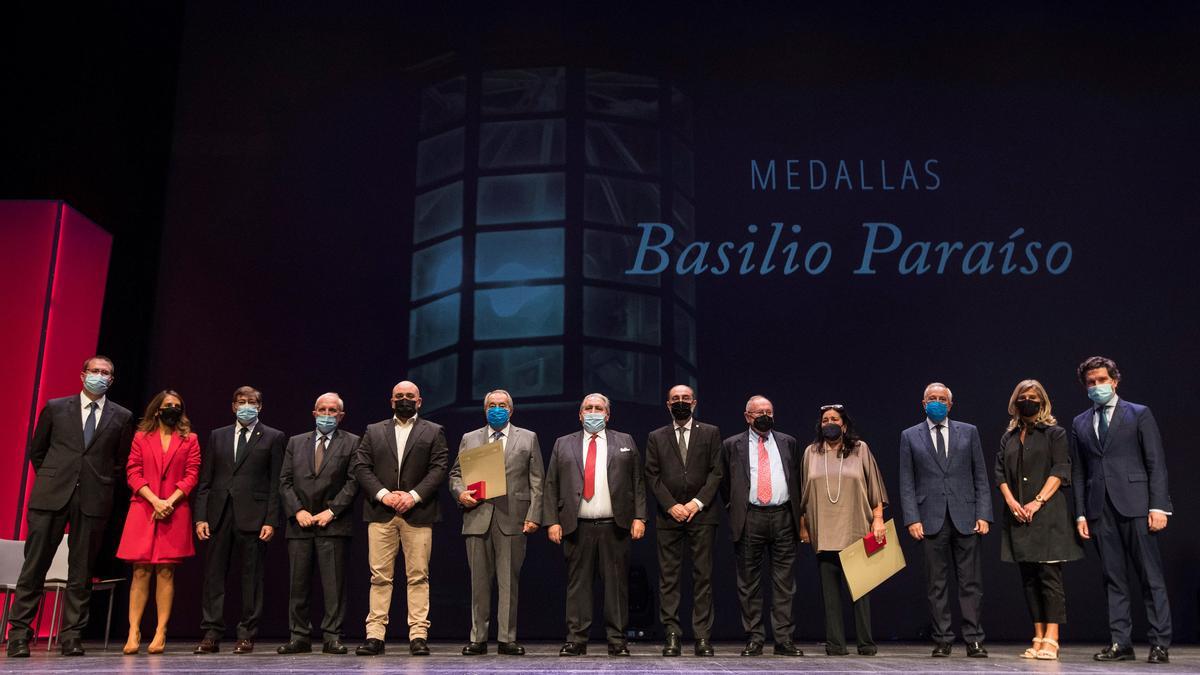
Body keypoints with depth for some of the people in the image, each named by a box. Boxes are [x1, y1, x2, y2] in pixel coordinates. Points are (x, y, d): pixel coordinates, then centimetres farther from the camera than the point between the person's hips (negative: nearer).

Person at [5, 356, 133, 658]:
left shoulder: (121, 417, 9)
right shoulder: (55, 408, 8)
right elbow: (36, 449, 15)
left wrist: (101, 483, 7)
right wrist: (49, 479, 10)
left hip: (93, 500, 0)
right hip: (51, 496, 0)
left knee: (81, 571, 4)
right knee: (34, 566, 0)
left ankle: (71, 636, 10)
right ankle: (19, 634, 8)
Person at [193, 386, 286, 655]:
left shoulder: (273, 438, 5)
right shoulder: (218, 436, 15)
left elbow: (276, 483, 0)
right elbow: (205, 481, 11)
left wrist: (271, 521, -8)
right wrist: (201, 517, 2)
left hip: (253, 516, -3)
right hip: (219, 514, 3)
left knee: (252, 578, 1)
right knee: (214, 575, 3)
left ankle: (246, 636, 8)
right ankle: (211, 635, 9)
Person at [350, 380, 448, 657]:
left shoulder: (434, 432, 12)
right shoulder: (373, 431, 16)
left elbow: (438, 468, 2)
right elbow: (360, 466, 6)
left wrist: (413, 496, -11)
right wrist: (383, 494, -8)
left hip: (417, 512, -1)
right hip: (380, 512, 1)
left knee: (418, 576, -1)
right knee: (380, 576, 0)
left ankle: (419, 635, 1)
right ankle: (375, 635, 3)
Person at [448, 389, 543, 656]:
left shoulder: (528, 438, 12)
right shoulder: (469, 439, 16)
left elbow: (536, 481, 7)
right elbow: (455, 474, 16)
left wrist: (534, 515, -3)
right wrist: (460, 493, -6)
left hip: (512, 519, -1)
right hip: (477, 518, 1)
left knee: (509, 581, 0)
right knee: (479, 581, 3)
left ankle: (507, 638, 6)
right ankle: (478, 638, 10)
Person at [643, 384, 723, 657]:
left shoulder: (710, 433, 11)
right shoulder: (656, 437, 13)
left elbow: (716, 471, 3)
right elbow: (652, 475, 5)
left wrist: (697, 502, -7)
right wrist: (671, 505, -6)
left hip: (702, 513, -1)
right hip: (669, 515, 1)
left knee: (703, 576, -2)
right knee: (668, 578, -1)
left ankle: (703, 637, 2)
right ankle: (672, 635, 3)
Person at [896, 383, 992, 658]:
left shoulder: (968, 432, 10)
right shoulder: (910, 436, 8)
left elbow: (980, 477, 8)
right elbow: (907, 483, 5)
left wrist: (983, 515, -1)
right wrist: (912, 519, -5)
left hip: (966, 517, 1)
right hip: (931, 519, 0)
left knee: (971, 582, 1)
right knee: (937, 584, 3)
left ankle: (974, 640, 8)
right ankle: (942, 640, 10)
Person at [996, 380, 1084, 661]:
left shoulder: (1055, 433, 4)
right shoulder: (1008, 438, 17)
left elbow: (1060, 470, -5)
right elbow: (1000, 474, 10)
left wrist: (1038, 502, -14)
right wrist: (1011, 501, -7)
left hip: (1048, 514, -5)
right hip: (1018, 516, 5)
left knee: (1049, 574, -8)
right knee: (1028, 578, 5)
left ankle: (1051, 639, -7)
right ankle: (1038, 638, 8)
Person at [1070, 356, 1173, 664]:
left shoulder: (1139, 414, 5)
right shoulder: (1080, 423, 15)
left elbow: (1157, 463, -1)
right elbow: (1079, 472, 13)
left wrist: (1158, 506, -9)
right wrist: (1081, 514, 6)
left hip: (1135, 506, -3)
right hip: (1100, 510, 4)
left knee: (1151, 577, -2)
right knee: (1114, 580, 5)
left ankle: (1160, 644, 3)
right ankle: (1121, 643, 9)